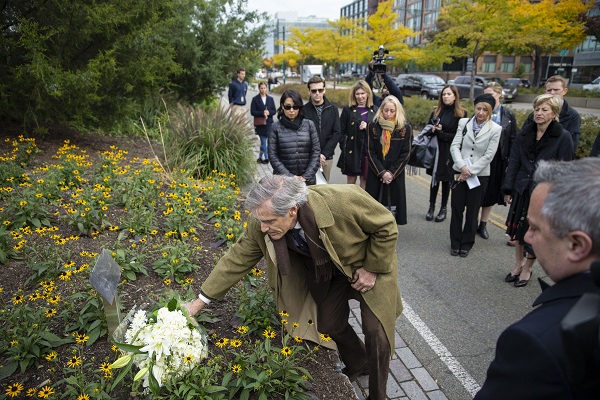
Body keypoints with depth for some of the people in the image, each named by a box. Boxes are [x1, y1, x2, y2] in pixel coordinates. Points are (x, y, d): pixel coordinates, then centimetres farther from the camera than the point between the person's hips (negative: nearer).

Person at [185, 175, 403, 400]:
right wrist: (199, 303, -13)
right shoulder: (262, 225, -26)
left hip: (369, 266, -4)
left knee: (376, 330, -10)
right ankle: (358, 365, 45)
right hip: (327, 275, 4)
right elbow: (237, 259, -15)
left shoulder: (342, 201, -39)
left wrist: (373, 268, -21)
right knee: (329, 324, 13)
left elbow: (386, 226, -24)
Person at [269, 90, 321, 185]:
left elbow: (316, 152, -1)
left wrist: (306, 176, -8)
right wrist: (289, 176, -12)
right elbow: (273, 156, -5)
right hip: (283, 180, -1)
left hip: (308, 180, 1)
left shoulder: (309, 124, 1)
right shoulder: (276, 127, -1)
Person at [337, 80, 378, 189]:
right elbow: (342, 131, 0)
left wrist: (368, 127, -9)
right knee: (351, 180, 8)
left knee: (365, 180, 10)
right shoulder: (348, 110, 2)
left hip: (369, 151, 2)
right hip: (352, 151, -1)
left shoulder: (374, 110, 7)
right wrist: (344, 147, -8)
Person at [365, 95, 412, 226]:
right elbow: (370, 152, -4)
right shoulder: (373, 126, -1)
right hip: (375, 174, 0)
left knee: (393, 206, 1)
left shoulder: (405, 128, -1)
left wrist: (392, 173, -9)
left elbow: (406, 154, -1)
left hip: (396, 175, 0)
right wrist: (382, 172, -10)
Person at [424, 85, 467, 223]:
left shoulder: (461, 113, -4)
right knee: (435, 179, 8)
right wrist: (433, 130, -9)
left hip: (450, 153, -3)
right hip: (435, 150, 3)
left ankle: (443, 209, 18)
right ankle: (431, 207, 18)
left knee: (446, 180, 6)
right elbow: (428, 130, 13)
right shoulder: (436, 112, 9)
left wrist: (441, 133, -13)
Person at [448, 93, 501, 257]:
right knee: (456, 208, 6)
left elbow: (489, 155, -9)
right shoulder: (464, 122, 0)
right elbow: (455, 146, -3)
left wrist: (470, 171, -13)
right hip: (460, 172, 2)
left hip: (479, 175, -1)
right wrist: (462, 166, -16)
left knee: (472, 211, 9)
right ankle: (455, 243, 23)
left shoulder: (495, 129, -6)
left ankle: (467, 243, 26)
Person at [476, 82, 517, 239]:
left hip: (498, 160, 1)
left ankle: (483, 224, 25)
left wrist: (510, 161, -3)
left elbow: (513, 140, 2)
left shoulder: (508, 115, 0)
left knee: (491, 193, 11)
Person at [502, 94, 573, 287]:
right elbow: (514, 161, 3)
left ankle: (527, 268, 29)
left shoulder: (563, 137, -10)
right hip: (522, 190, 4)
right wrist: (508, 188, 0)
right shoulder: (525, 132, 2)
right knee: (519, 228, 15)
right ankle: (518, 263, 35)